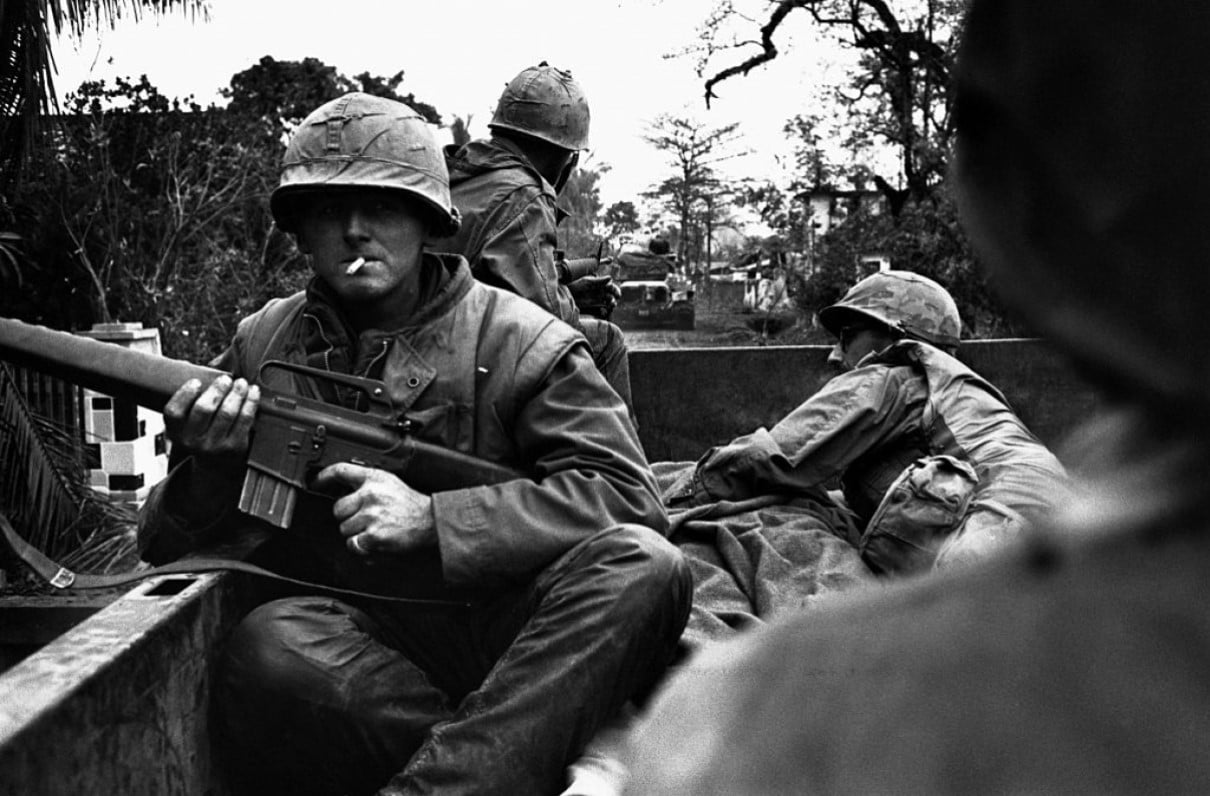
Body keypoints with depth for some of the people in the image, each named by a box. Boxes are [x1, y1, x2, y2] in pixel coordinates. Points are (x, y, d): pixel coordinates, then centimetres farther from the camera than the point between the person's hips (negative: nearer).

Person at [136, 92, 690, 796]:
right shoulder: (261, 345, 11)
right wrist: (208, 468, -10)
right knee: (270, 649, -33)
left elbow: (626, 496, -9)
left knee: (642, 566, -29)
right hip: (354, 642, 1)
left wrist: (430, 518, -17)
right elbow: (166, 548, 15)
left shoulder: (518, 341, 2)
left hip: (508, 631, 0)